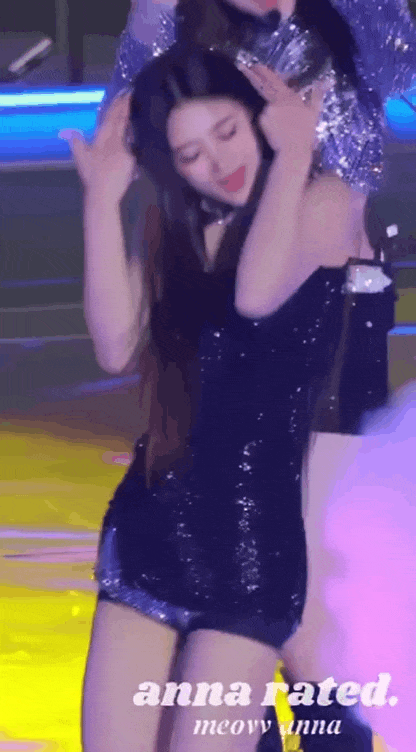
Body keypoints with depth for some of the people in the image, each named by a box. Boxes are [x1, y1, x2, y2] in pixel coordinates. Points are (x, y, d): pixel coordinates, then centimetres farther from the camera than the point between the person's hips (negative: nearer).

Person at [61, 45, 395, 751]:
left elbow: (257, 294, -23)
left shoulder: (326, 202, -2)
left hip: (257, 530, -5)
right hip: (151, 521, 5)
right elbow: (115, 346, -3)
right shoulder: (175, 228, 12)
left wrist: (292, 152, -16)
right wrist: (103, 199, -6)